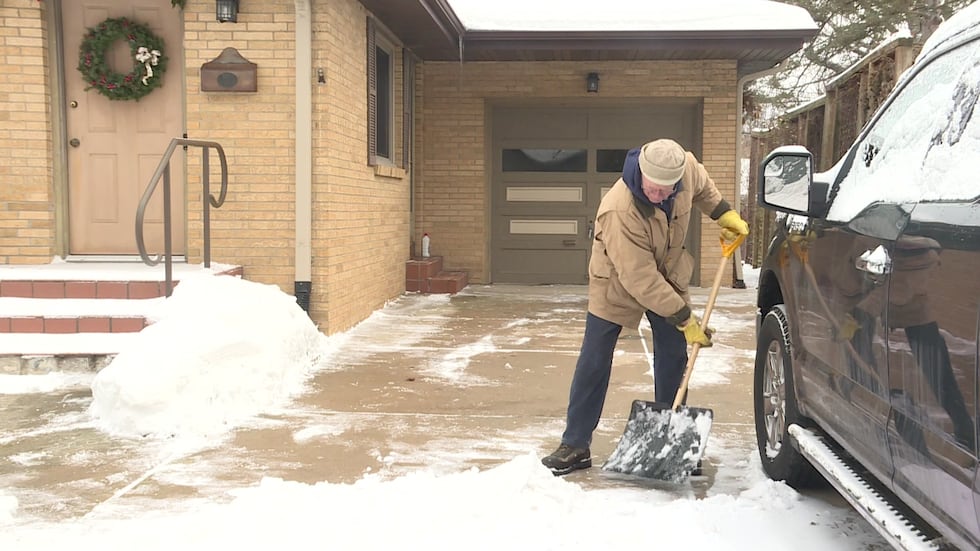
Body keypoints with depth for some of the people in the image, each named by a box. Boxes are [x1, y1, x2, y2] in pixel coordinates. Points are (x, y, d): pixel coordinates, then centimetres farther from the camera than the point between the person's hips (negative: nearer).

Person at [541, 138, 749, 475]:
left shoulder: (687, 167, -22)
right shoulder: (620, 211, -39)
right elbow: (640, 279, -35)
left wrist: (723, 213, 6)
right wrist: (684, 319, -31)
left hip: (667, 276, 5)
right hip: (618, 284, -5)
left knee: (673, 360, 5)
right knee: (593, 363, -3)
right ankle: (575, 445, 7)